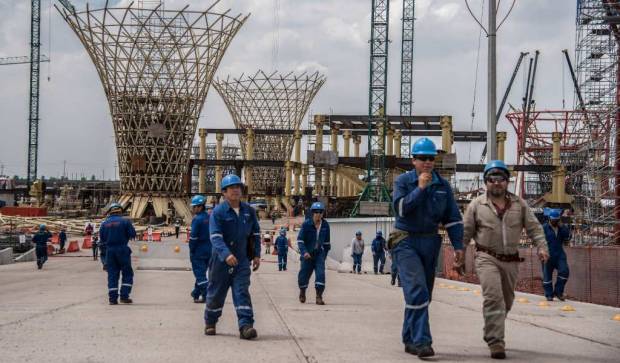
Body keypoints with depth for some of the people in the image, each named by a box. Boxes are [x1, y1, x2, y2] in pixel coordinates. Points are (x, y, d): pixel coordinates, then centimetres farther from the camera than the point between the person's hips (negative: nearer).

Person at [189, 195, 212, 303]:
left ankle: (206, 296, -8)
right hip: (209, 250, 7)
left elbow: (193, 237, -17)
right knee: (202, 272, 17)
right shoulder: (209, 217, 7)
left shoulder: (197, 219, -16)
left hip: (199, 251, -7)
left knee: (200, 274, -2)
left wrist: (191, 251, -8)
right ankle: (196, 293, 28)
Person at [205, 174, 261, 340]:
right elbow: (216, 237, -21)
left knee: (242, 292, -8)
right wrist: (226, 254, -35)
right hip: (221, 260, -2)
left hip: (242, 260, 3)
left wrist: (256, 255, 10)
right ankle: (210, 323, 31)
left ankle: (246, 326, -15)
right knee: (216, 293, 10)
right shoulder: (218, 212, -11)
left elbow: (255, 233, 16)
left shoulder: (249, 211, 5)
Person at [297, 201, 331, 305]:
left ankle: (319, 296, -13)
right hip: (307, 254, -2)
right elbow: (300, 240, -12)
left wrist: (325, 253, 18)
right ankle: (302, 292, 36)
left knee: (320, 273, -15)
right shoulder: (306, 224, -11)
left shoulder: (325, 225, 1)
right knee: (304, 273, 7)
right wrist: (304, 252, -24)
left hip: (319, 253, 2)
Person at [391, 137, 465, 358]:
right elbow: (400, 208, -17)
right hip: (406, 242, -5)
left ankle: (410, 340, 23)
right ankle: (421, 342, -21)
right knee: (417, 291, -18)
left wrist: (458, 245, 1)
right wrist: (420, 188, -19)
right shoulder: (403, 181, -4)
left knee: (423, 295, 10)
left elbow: (453, 218, 8)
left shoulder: (443, 186, 7)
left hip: (430, 243, 5)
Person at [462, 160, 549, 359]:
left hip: (511, 261, 4)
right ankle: (496, 343, -20)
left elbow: (534, 227, 6)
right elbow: (466, 232, 6)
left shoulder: (519, 204, 7)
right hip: (487, 258, -4)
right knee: (493, 298, -19)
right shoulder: (477, 205, 1)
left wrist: (541, 246, -7)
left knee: (506, 302, 14)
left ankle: (490, 334, 35)